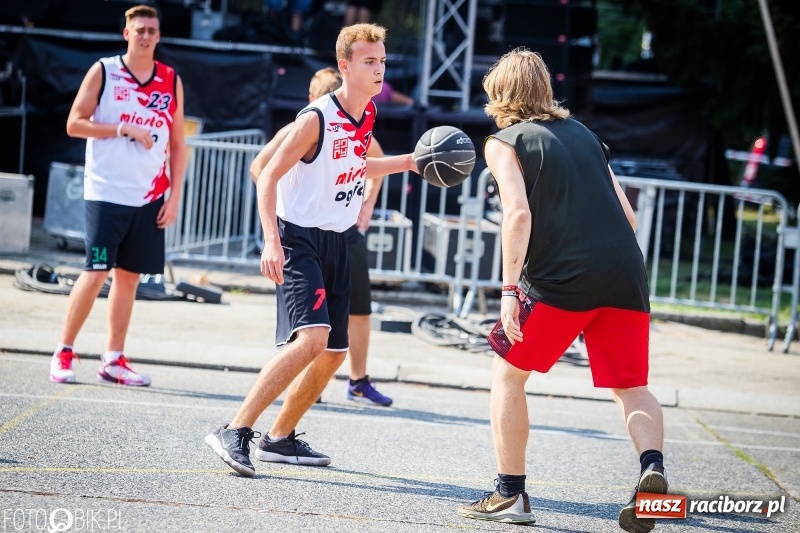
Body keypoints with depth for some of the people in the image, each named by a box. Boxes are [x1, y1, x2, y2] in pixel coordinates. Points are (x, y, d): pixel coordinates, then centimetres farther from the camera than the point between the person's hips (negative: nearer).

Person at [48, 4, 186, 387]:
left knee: (129, 276, 7)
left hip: (150, 198, 4)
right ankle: (63, 353, 3)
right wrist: (124, 129, -15)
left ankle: (114, 360, 13)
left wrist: (174, 196, 4)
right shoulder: (103, 72, -1)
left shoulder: (171, 81, 9)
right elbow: (74, 124, -5)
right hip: (107, 193, -4)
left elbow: (177, 144, 11)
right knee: (96, 273, -8)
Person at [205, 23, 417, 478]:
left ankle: (280, 438, 27)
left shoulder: (367, 114, 6)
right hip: (299, 239, -8)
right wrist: (272, 240, -28)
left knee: (334, 353, 11)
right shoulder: (317, 118, -18)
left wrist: (408, 162, 17)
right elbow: (269, 176, -17)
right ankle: (235, 432, -23)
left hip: (337, 243, 9)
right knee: (311, 338, -26)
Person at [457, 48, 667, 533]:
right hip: (626, 273, 5)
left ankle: (511, 494, 10)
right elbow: (627, 215, 17)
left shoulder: (504, 142, 6)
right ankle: (653, 465, -15)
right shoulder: (583, 133, 23)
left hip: (562, 276, -5)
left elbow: (519, 214, -11)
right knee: (631, 387, 12)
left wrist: (510, 289, -13)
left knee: (508, 375, 12)